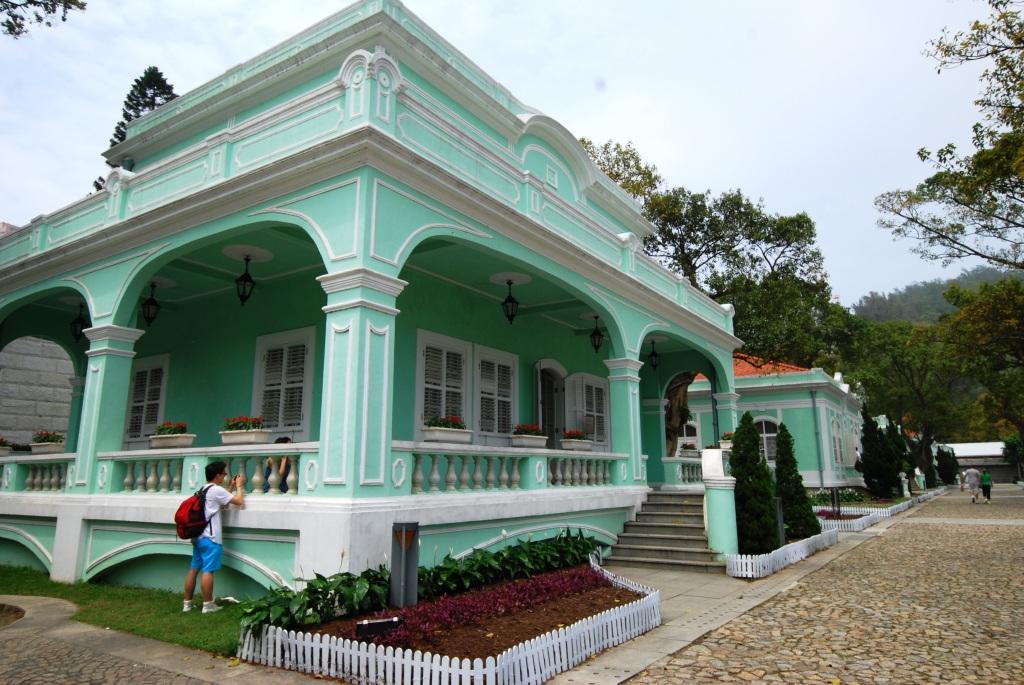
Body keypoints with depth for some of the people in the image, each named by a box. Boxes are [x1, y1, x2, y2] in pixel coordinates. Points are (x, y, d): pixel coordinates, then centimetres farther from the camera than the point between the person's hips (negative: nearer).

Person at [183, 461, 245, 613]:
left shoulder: (204, 490, 18)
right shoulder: (216, 490, -11)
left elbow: (222, 503, 28)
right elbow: (239, 501, -9)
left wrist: (231, 487, 26)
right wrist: (239, 486, 5)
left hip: (198, 536, 10)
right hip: (210, 538, -9)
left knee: (194, 569, 11)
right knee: (208, 571, -6)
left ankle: (187, 603, 16)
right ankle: (208, 605, -3)